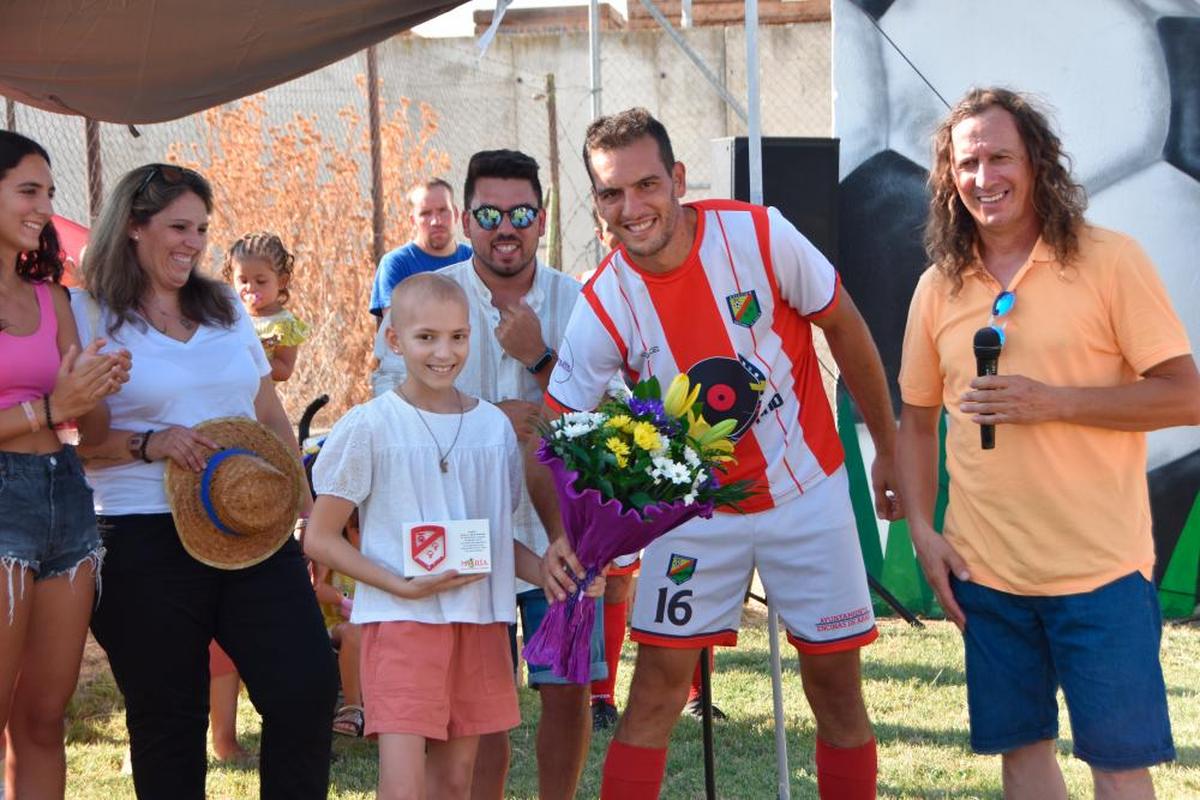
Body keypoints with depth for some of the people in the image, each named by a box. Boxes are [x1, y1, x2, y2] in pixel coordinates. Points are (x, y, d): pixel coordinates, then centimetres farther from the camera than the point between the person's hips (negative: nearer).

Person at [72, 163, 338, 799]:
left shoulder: (226, 309, 16)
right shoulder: (88, 316, 0)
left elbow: (272, 419, 21)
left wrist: (306, 508, 15)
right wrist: (148, 444, -18)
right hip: (147, 544, -4)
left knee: (308, 688, -5)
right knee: (168, 720, 3)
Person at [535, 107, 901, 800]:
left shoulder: (760, 235, -17)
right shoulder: (604, 307, -14)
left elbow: (845, 329, -3)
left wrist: (890, 449, 3)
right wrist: (562, 534, -29)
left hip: (806, 490, 0)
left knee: (836, 687, 6)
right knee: (656, 689, -4)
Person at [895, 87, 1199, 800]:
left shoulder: (1110, 260, -6)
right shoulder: (938, 288, 7)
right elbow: (917, 421, 16)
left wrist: (1055, 402, -18)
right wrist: (923, 530, 3)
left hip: (1099, 567, -4)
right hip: (985, 571, 4)